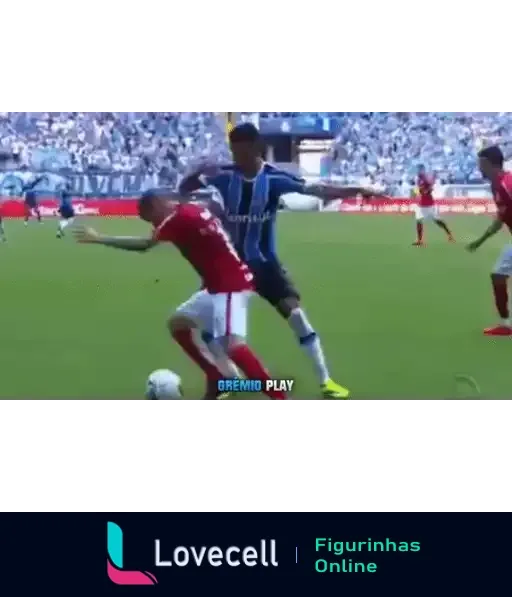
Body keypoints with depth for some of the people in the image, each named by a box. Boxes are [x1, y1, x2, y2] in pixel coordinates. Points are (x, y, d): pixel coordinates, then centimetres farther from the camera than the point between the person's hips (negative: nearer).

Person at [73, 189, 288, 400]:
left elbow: (145, 244, -20)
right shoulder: (191, 211, 12)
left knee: (233, 345, -27)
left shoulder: (179, 218, -15)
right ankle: (218, 380, 21)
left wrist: (99, 238, -13)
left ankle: (278, 395, -21)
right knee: (178, 323, 17)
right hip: (219, 285, 11)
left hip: (231, 285, -11)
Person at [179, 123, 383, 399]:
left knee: (296, 314, -12)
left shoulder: (274, 177, -14)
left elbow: (315, 189, -18)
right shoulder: (223, 175, -9)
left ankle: (326, 381, 0)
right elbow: (184, 189, -3)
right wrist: (197, 174, -25)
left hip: (264, 262, -2)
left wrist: (353, 190, -30)